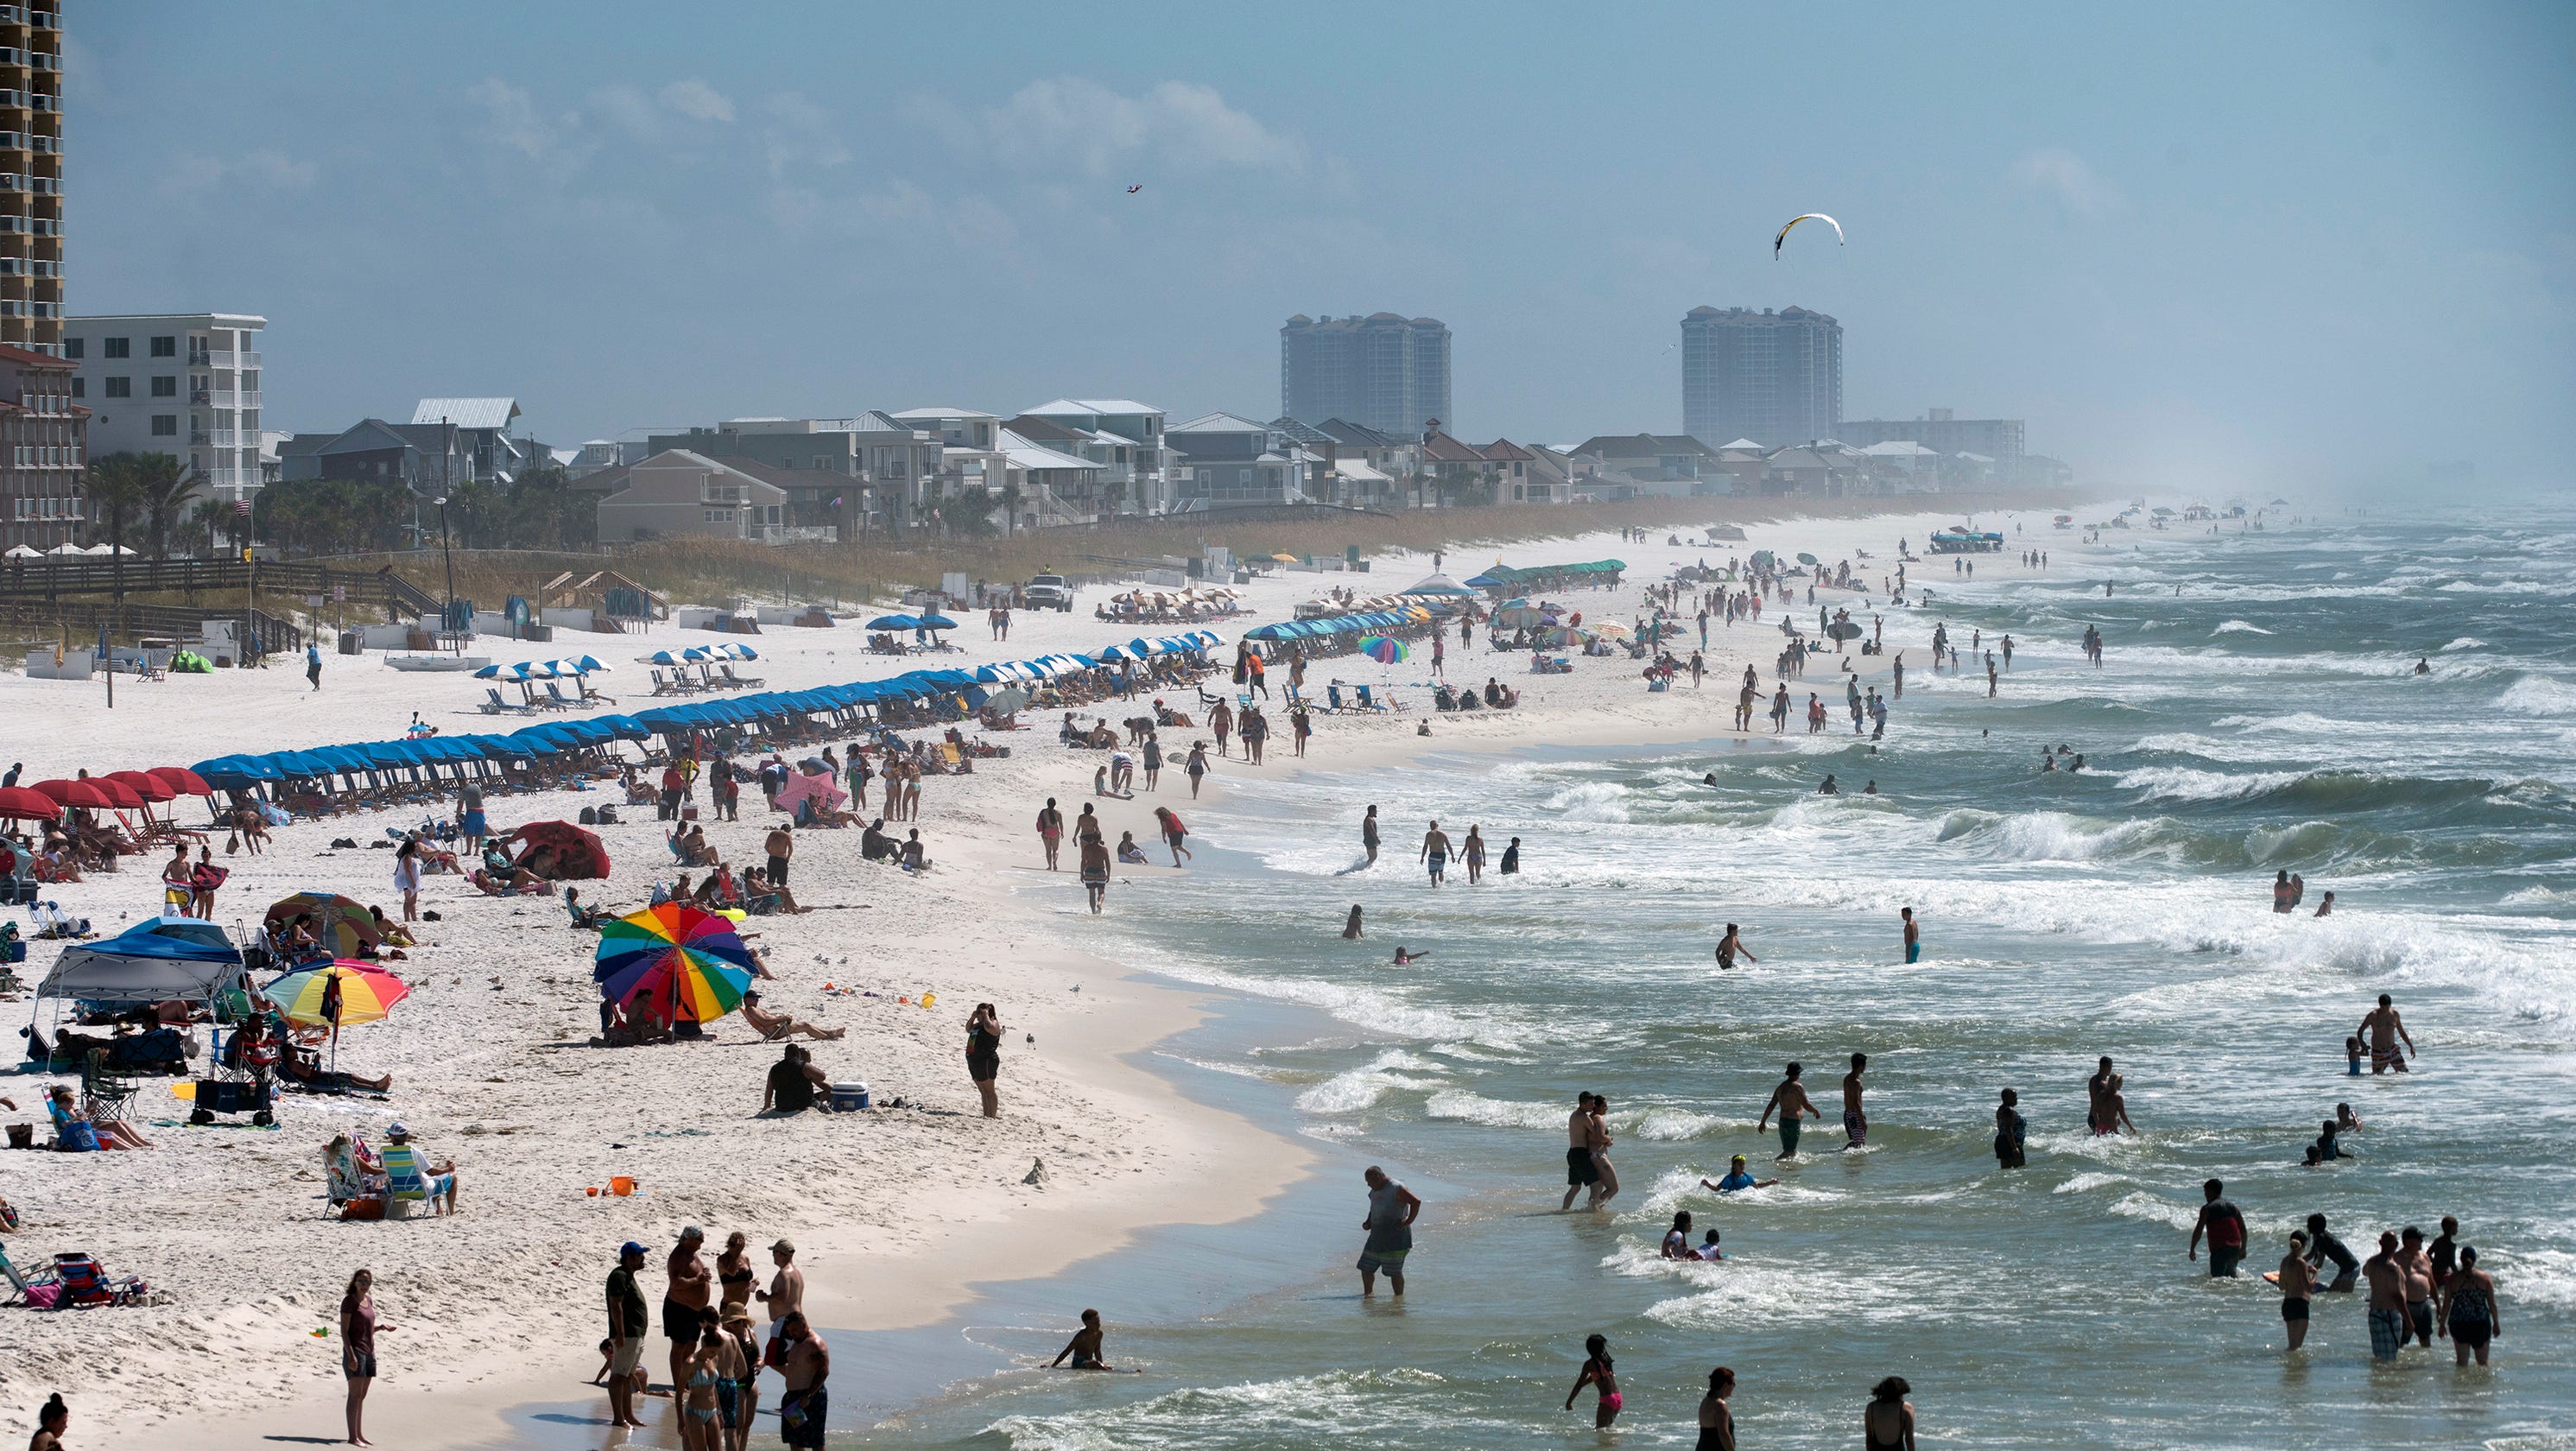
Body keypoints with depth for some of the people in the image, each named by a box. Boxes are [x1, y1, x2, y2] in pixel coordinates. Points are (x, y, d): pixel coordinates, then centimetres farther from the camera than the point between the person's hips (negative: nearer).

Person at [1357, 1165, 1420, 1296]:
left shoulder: (1397, 1189, -13)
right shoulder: (1374, 1192, 14)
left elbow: (1416, 1202, -19)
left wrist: (1409, 1221, -18)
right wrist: (1368, 1222, 12)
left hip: (1395, 1238, -9)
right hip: (1377, 1236, 9)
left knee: (1394, 1271, -6)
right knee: (1366, 1268, 11)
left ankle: (1399, 1296, 3)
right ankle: (1368, 1293, 27)